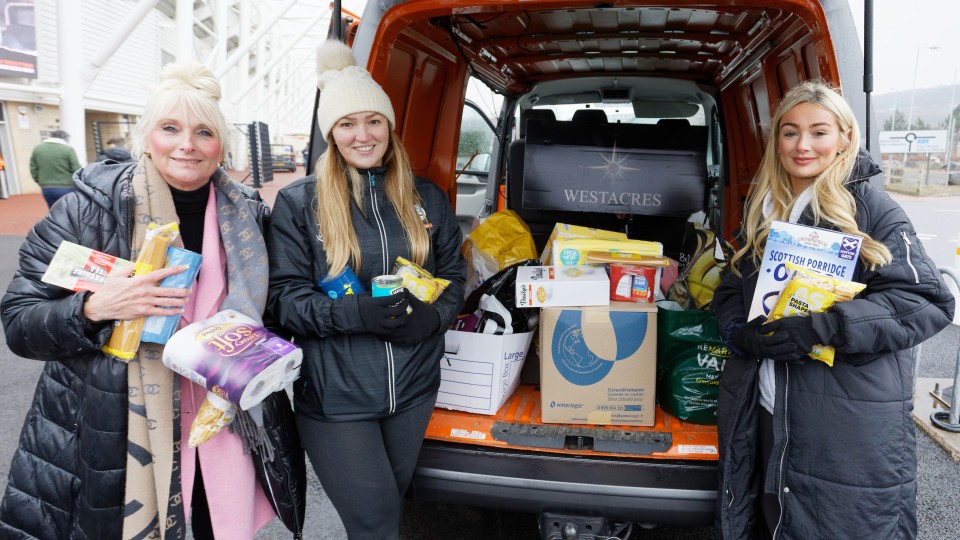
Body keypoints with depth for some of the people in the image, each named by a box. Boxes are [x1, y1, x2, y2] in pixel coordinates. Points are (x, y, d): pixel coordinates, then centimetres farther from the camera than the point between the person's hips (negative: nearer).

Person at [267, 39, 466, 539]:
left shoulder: (426, 199, 6)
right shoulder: (297, 203, -5)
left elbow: (453, 273, 9)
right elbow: (284, 296, -9)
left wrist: (431, 317, -13)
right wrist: (354, 313, -26)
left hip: (413, 390, 4)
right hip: (334, 399, -3)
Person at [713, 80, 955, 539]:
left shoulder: (871, 208, -5)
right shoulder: (762, 213, 12)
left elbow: (926, 301, -11)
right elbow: (730, 291, 14)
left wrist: (826, 327, -25)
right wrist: (742, 334, -9)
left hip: (849, 428, -5)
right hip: (759, 416, 6)